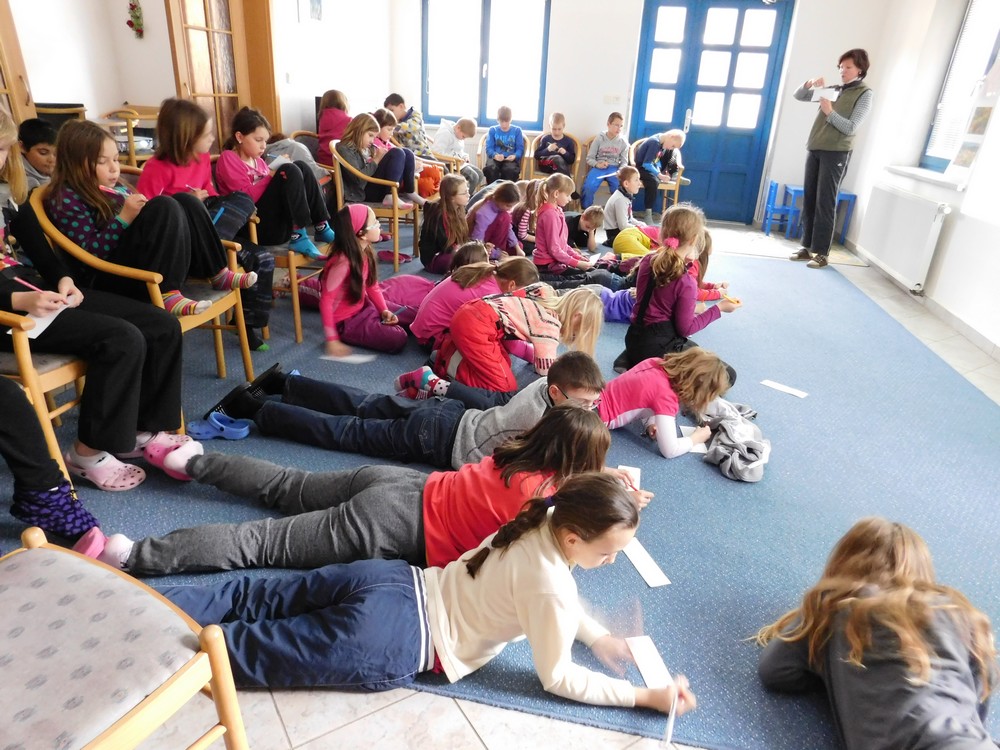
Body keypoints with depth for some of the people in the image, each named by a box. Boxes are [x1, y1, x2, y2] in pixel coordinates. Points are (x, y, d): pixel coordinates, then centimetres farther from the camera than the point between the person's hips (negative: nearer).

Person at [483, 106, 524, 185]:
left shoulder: (517, 130, 10)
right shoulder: (492, 130, 11)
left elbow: (520, 149, 5)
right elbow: (489, 148, 2)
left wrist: (514, 156, -20)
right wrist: (495, 155, -22)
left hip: (510, 158, 0)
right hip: (495, 157, 1)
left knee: (510, 170, -37)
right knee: (490, 168, -36)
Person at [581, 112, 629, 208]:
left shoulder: (623, 142, 6)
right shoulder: (599, 139, 3)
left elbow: (624, 162, 8)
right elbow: (589, 158, 4)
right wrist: (597, 164, -17)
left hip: (614, 169, 1)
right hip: (599, 167, -1)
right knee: (588, 187, -31)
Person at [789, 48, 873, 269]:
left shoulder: (865, 94, 1)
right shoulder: (833, 89, 16)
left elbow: (851, 128, -9)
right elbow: (798, 96, 18)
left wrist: (830, 112, -15)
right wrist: (809, 84, -1)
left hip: (836, 153, -6)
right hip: (815, 150, 6)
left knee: (825, 204, -7)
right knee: (809, 201, 7)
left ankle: (822, 253, -3)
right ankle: (807, 246, 15)